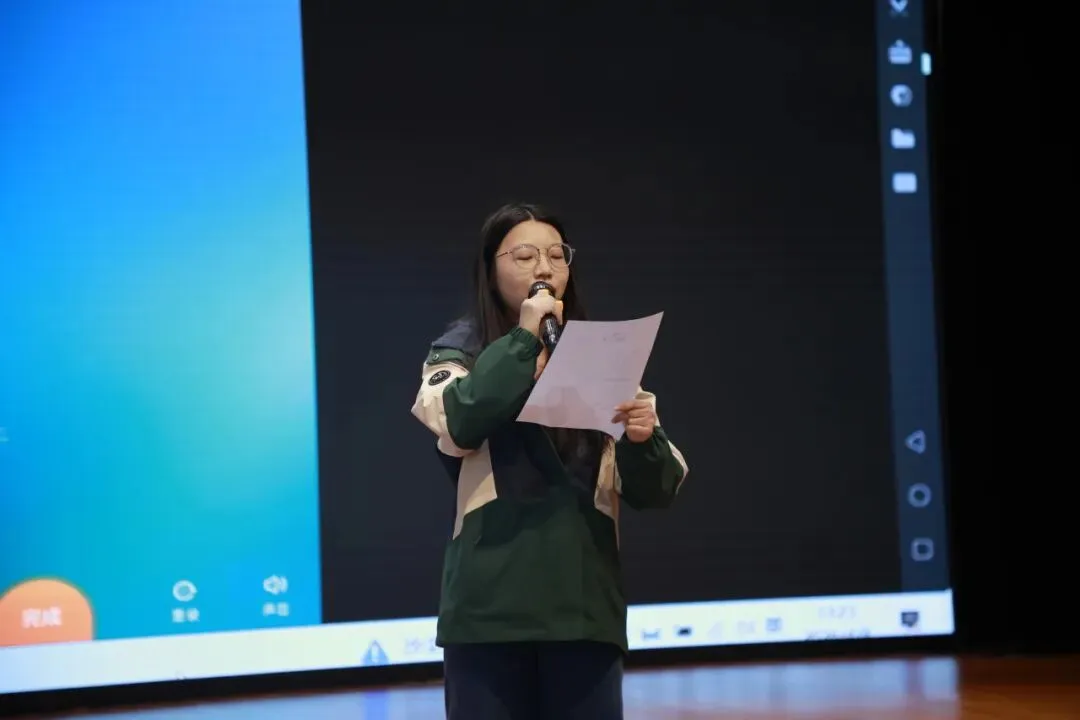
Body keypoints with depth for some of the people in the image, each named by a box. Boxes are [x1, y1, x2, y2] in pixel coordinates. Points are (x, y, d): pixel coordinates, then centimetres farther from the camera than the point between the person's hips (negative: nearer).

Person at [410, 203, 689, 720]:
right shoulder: (460, 348, 7)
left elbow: (655, 492, 8)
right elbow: (457, 424, -16)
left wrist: (643, 438, -13)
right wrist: (524, 339, -10)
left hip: (584, 601, 2)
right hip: (491, 603, -2)